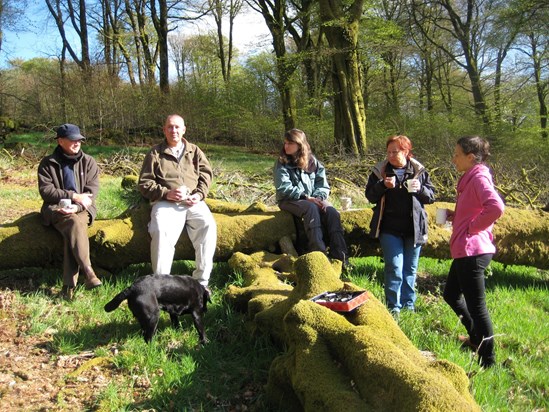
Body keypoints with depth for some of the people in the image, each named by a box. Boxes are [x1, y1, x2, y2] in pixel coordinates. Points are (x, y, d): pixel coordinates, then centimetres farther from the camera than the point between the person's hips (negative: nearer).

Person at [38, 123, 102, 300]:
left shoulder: (88, 162, 5)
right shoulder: (48, 163, 2)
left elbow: (92, 190, -3)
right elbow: (45, 190, -6)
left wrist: (77, 206, -20)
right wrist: (73, 196, -17)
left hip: (82, 208, 1)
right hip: (56, 208, -1)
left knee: (72, 231, -32)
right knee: (75, 223, -35)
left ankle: (69, 284, -34)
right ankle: (88, 272, -41)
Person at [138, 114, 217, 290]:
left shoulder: (194, 151, 20)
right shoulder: (155, 153, 11)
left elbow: (206, 173, 13)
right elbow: (144, 183, 6)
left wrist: (199, 194, -6)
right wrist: (166, 193, -10)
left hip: (193, 202, 2)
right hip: (165, 203, -2)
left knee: (208, 226, -27)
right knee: (161, 231, -33)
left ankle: (201, 281, -20)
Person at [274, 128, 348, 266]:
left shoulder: (312, 161, 9)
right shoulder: (282, 163, -2)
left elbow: (322, 183, 5)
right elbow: (283, 188, -12)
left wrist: (320, 197, -15)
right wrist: (306, 197, -19)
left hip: (312, 199, 4)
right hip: (289, 200, -4)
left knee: (332, 212, -25)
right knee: (311, 208, -36)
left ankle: (340, 256, -30)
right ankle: (319, 254, -42)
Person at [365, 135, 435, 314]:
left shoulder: (419, 171, 4)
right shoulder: (380, 171, 2)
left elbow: (431, 196, 8)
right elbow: (370, 196, 2)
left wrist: (420, 189, -13)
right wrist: (383, 185, -16)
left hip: (414, 228, 2)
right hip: (390, 229, -2)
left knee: (410, 269, 12)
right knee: (395, 268, -7)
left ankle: (408, 304, 26)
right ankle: (393, 306, 6)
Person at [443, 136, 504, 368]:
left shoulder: (479, 177, -15)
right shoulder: (469, 178, 15)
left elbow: (496, 208, -31)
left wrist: (472, 228, -20)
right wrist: (455, 217, 7)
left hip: (472, 251, -11)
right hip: (465, 250, 11)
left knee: (476, 305, -3)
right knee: (451, 294, 23)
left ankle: (488, 361, 8)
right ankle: (477, 338, 37)